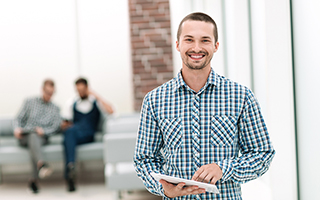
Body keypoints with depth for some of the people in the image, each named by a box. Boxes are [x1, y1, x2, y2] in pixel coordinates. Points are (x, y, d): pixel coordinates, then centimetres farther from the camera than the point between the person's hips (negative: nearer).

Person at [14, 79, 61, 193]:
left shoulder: (55, 109, 21)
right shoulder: (29, 102, 19)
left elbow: (55, 127, 7)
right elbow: (19, 119, 13)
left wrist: (44, 131, -14)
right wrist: (17, 128, -10)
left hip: (42, 137, 0)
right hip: (25, 135, 0)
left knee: (34, 143, -37)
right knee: (33, 137, -38)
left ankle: (34, 180, -47)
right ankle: (42, 164, -69)